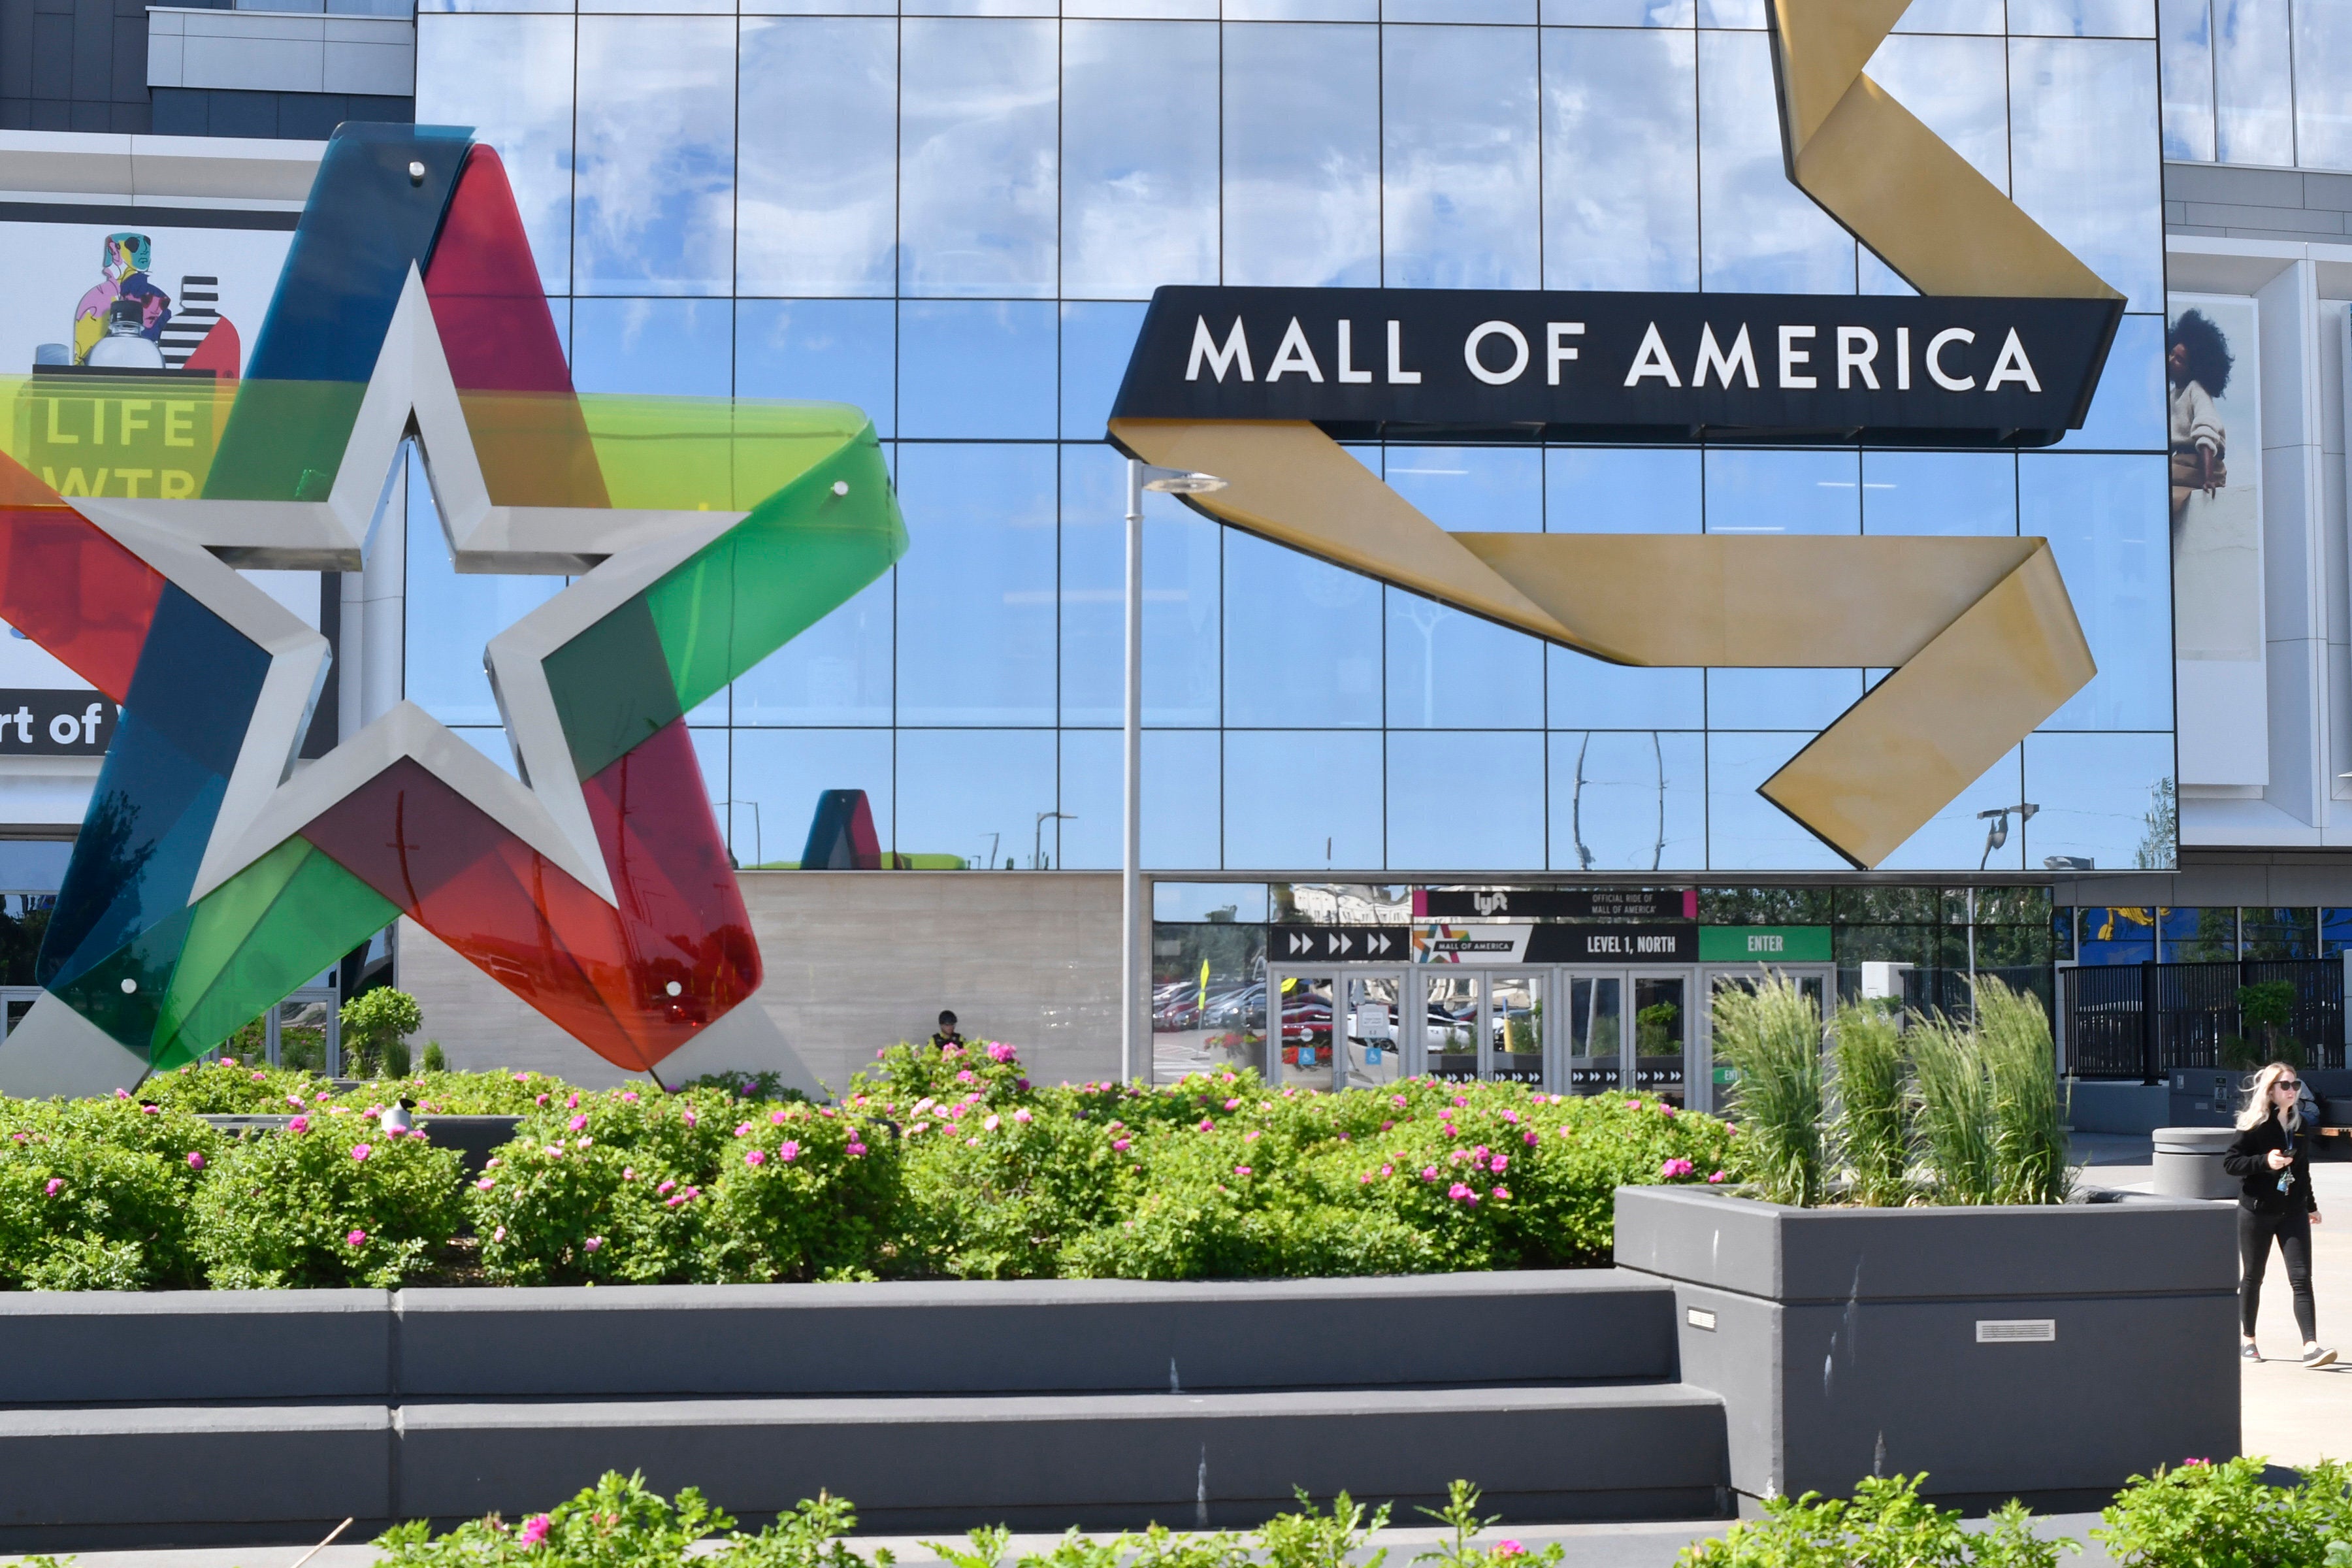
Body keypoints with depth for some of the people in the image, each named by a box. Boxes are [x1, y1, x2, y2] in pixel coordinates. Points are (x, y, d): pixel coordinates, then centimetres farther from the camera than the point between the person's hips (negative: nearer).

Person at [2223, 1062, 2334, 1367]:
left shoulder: (2300, 1124, 8)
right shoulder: (2255, 1126, -8)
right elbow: (2229, 1162, -12)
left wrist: (2311, 1206, 23)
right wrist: (2265, 1161, -24)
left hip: (2293, 1213, 4)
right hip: (2257, 1212, -4)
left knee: (2302, 1278, -8)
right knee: (2252, 1276, 8)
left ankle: (2311, 1346, -14)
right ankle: (2247, 1340, 24)